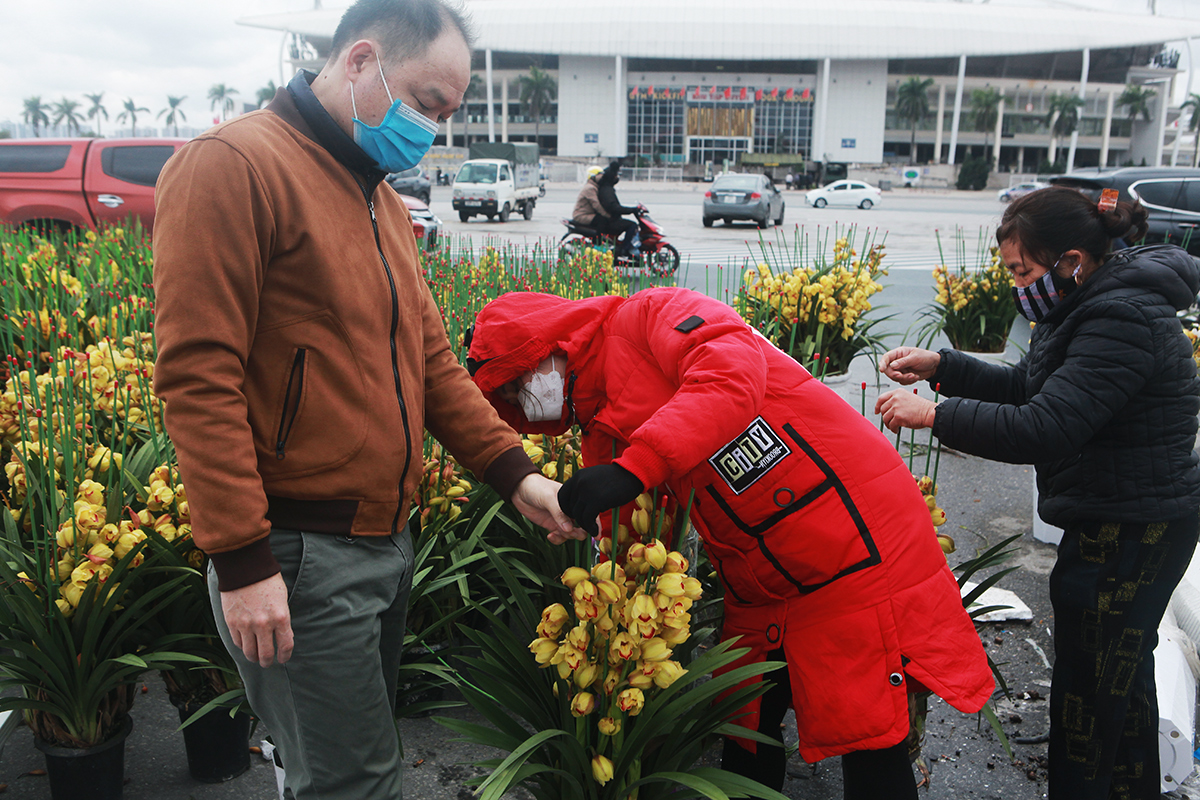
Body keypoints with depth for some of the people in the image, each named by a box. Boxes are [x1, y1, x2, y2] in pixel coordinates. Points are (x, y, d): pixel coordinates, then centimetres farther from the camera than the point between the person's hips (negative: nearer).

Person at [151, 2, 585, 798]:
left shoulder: (384, 201, 14)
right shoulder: (232, 165, -13)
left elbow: (432, 361, 13)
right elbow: (198, 377, -19)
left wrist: (512, 470, 4)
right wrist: (242, 560, -20)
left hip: (387, 540, 8)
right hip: (298, 556, -8)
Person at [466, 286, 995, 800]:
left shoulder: (650, 316, -11)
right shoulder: (604, 436, 12)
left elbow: (734, 373, -31)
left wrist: (633, 467, -38)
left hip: (857, 539, -8)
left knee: (868, 741, 1)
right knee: (745, 731, 16)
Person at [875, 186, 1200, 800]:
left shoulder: (1122, 322, -24)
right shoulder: (1093, 304, 8)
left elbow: (1044, 428, -32)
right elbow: (1025, 387, 14)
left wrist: (935, 414, -26)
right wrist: (940, 367, 3)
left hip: (1128, 535, -10)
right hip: (1115, 523, 10)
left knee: (1086, 687, 2)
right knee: (1123, 678, 25)